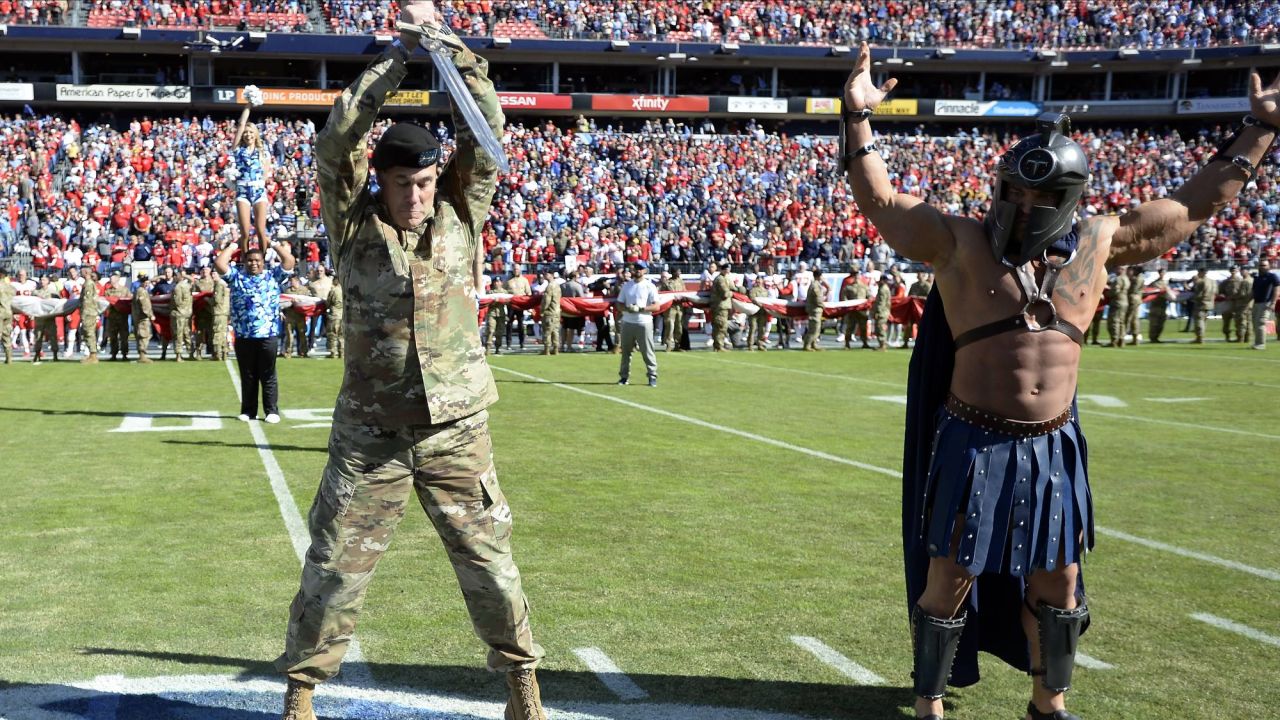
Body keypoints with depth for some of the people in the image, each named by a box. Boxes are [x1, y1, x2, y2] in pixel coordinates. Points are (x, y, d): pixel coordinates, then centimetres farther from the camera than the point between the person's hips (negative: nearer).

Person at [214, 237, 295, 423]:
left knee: (268, 376, 3)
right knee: (247, 376, 9)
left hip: (268, 335, -1)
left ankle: (272, 411, 7)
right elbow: (219, 262, 3)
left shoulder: (273, 276, 9)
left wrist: (274, 245, 10)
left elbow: (289, 260, 1)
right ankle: (248, 411, 15)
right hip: (243, 336, 2)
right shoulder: (236, 277, 11)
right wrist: (233, 246, 12)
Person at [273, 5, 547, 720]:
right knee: (335, 569, 5)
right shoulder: (354, 223, -1)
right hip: (369, 433, -1)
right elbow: (337, 140, -12)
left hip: (457, 430, 1)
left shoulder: (461, 213, 2)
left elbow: (486, 130, -4)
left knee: (489, 560, 7)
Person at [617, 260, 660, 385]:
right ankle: (624, 376, 16)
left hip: (644, 323, -4)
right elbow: (620, 304, 12)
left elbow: (657, 306, -8)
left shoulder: (650, 286, -2)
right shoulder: (627, 285, 11)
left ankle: (652, 376, 1)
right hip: (627, 322, 4)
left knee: (647, 351, -5)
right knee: (625, 350, 8)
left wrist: (640, 309, -19)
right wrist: (628, 308, -11)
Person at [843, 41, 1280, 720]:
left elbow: (1193, 205, 16)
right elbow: (880, 202, -2)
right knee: (949, 583, 4)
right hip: (975, 446, -4)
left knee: (1057, 585, 17)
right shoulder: (963, 243, -4)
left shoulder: (1098, 243, 6)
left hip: (1054, 448, 5)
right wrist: (858, 120, -11)